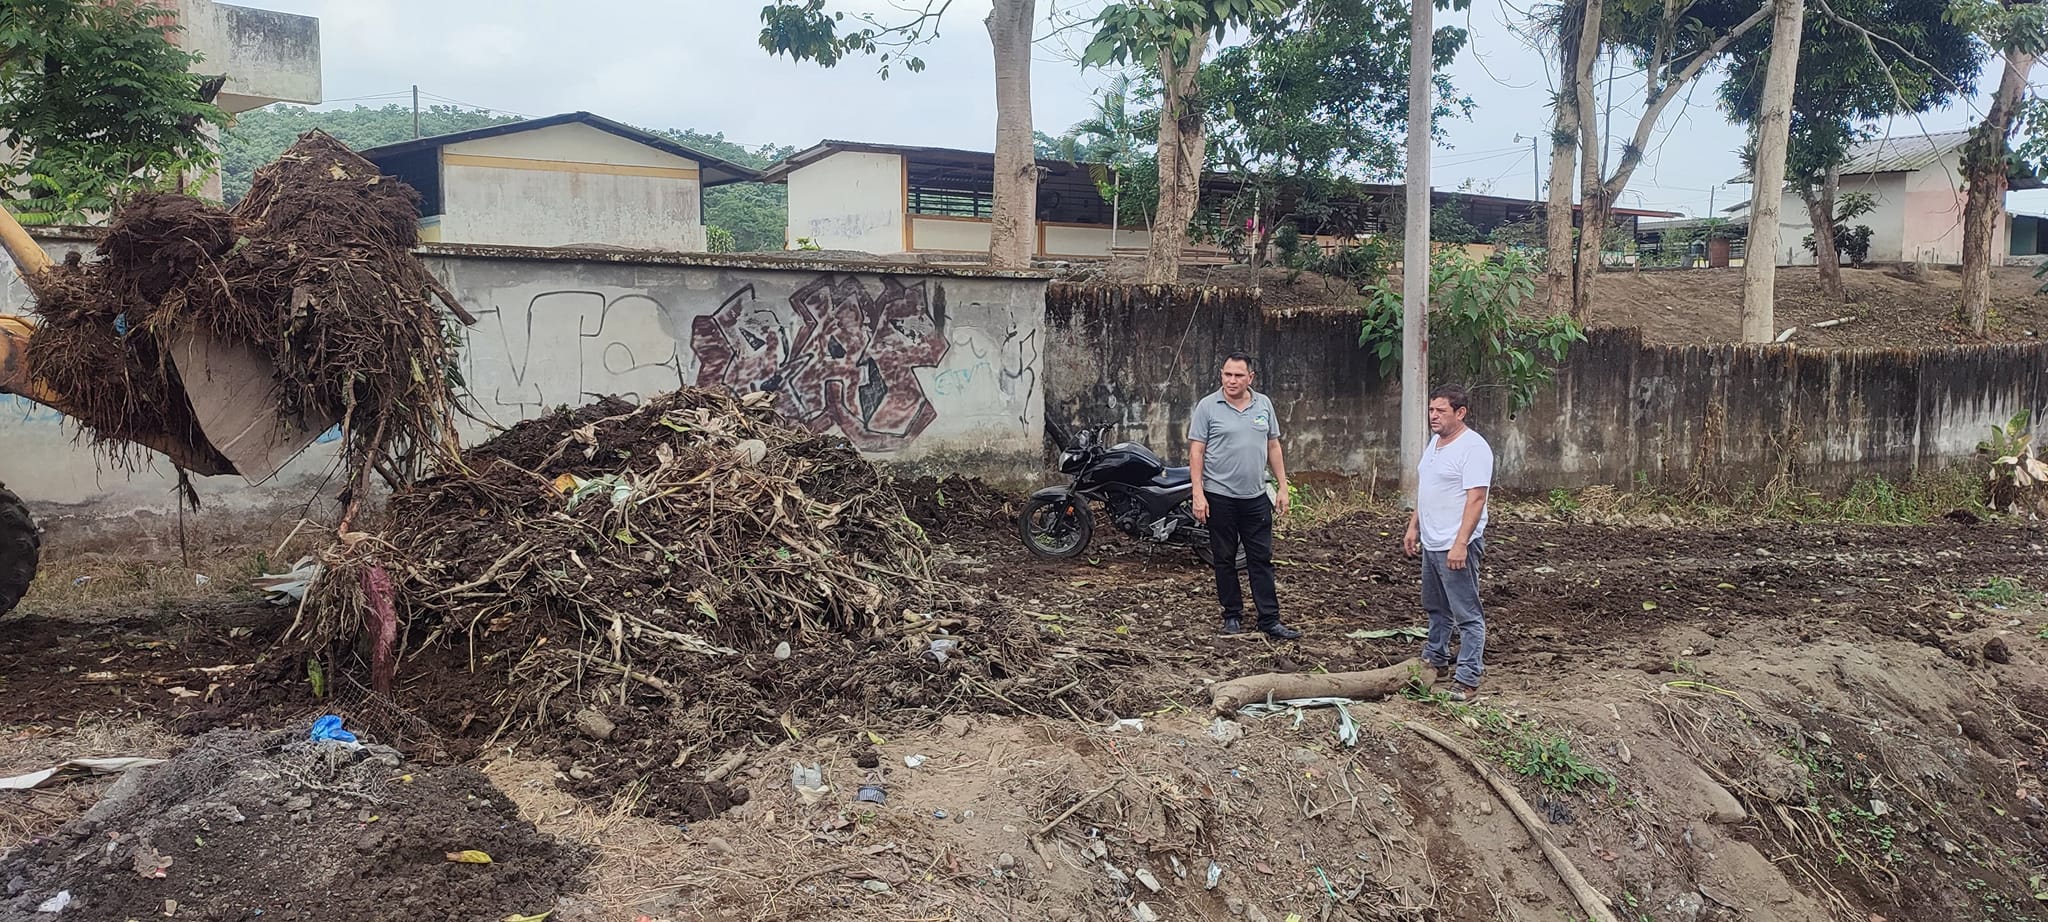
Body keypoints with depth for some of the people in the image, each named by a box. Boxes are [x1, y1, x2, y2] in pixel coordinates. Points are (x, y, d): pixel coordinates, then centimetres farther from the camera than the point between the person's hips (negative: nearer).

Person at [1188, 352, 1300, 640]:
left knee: (1261, 559, 4)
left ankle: (1270, 619, 7)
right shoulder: (1207, 406, -5)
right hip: (1219, 497, -3)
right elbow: (1196, 452, -7)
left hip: (1256, 497, 3)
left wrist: (1283, 487, 7)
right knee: (1225, 559, 7)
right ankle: (1232, 615, 18)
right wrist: (1198, 494, -14)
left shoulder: (1264, 405, 7)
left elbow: (1273, 447, 12)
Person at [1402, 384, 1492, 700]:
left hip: (1456, 546, -10)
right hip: (1431, 543, 10)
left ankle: (1468, 680, -1)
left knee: (1467, 615, -4)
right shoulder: (1435, 441, 13)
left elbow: (1476, 499, -22)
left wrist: (1460, 544, -27)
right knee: (1436, 608, 23)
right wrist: (1413, 527, 18)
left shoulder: (1473, 448, -17)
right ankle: (1435, 660, 38)